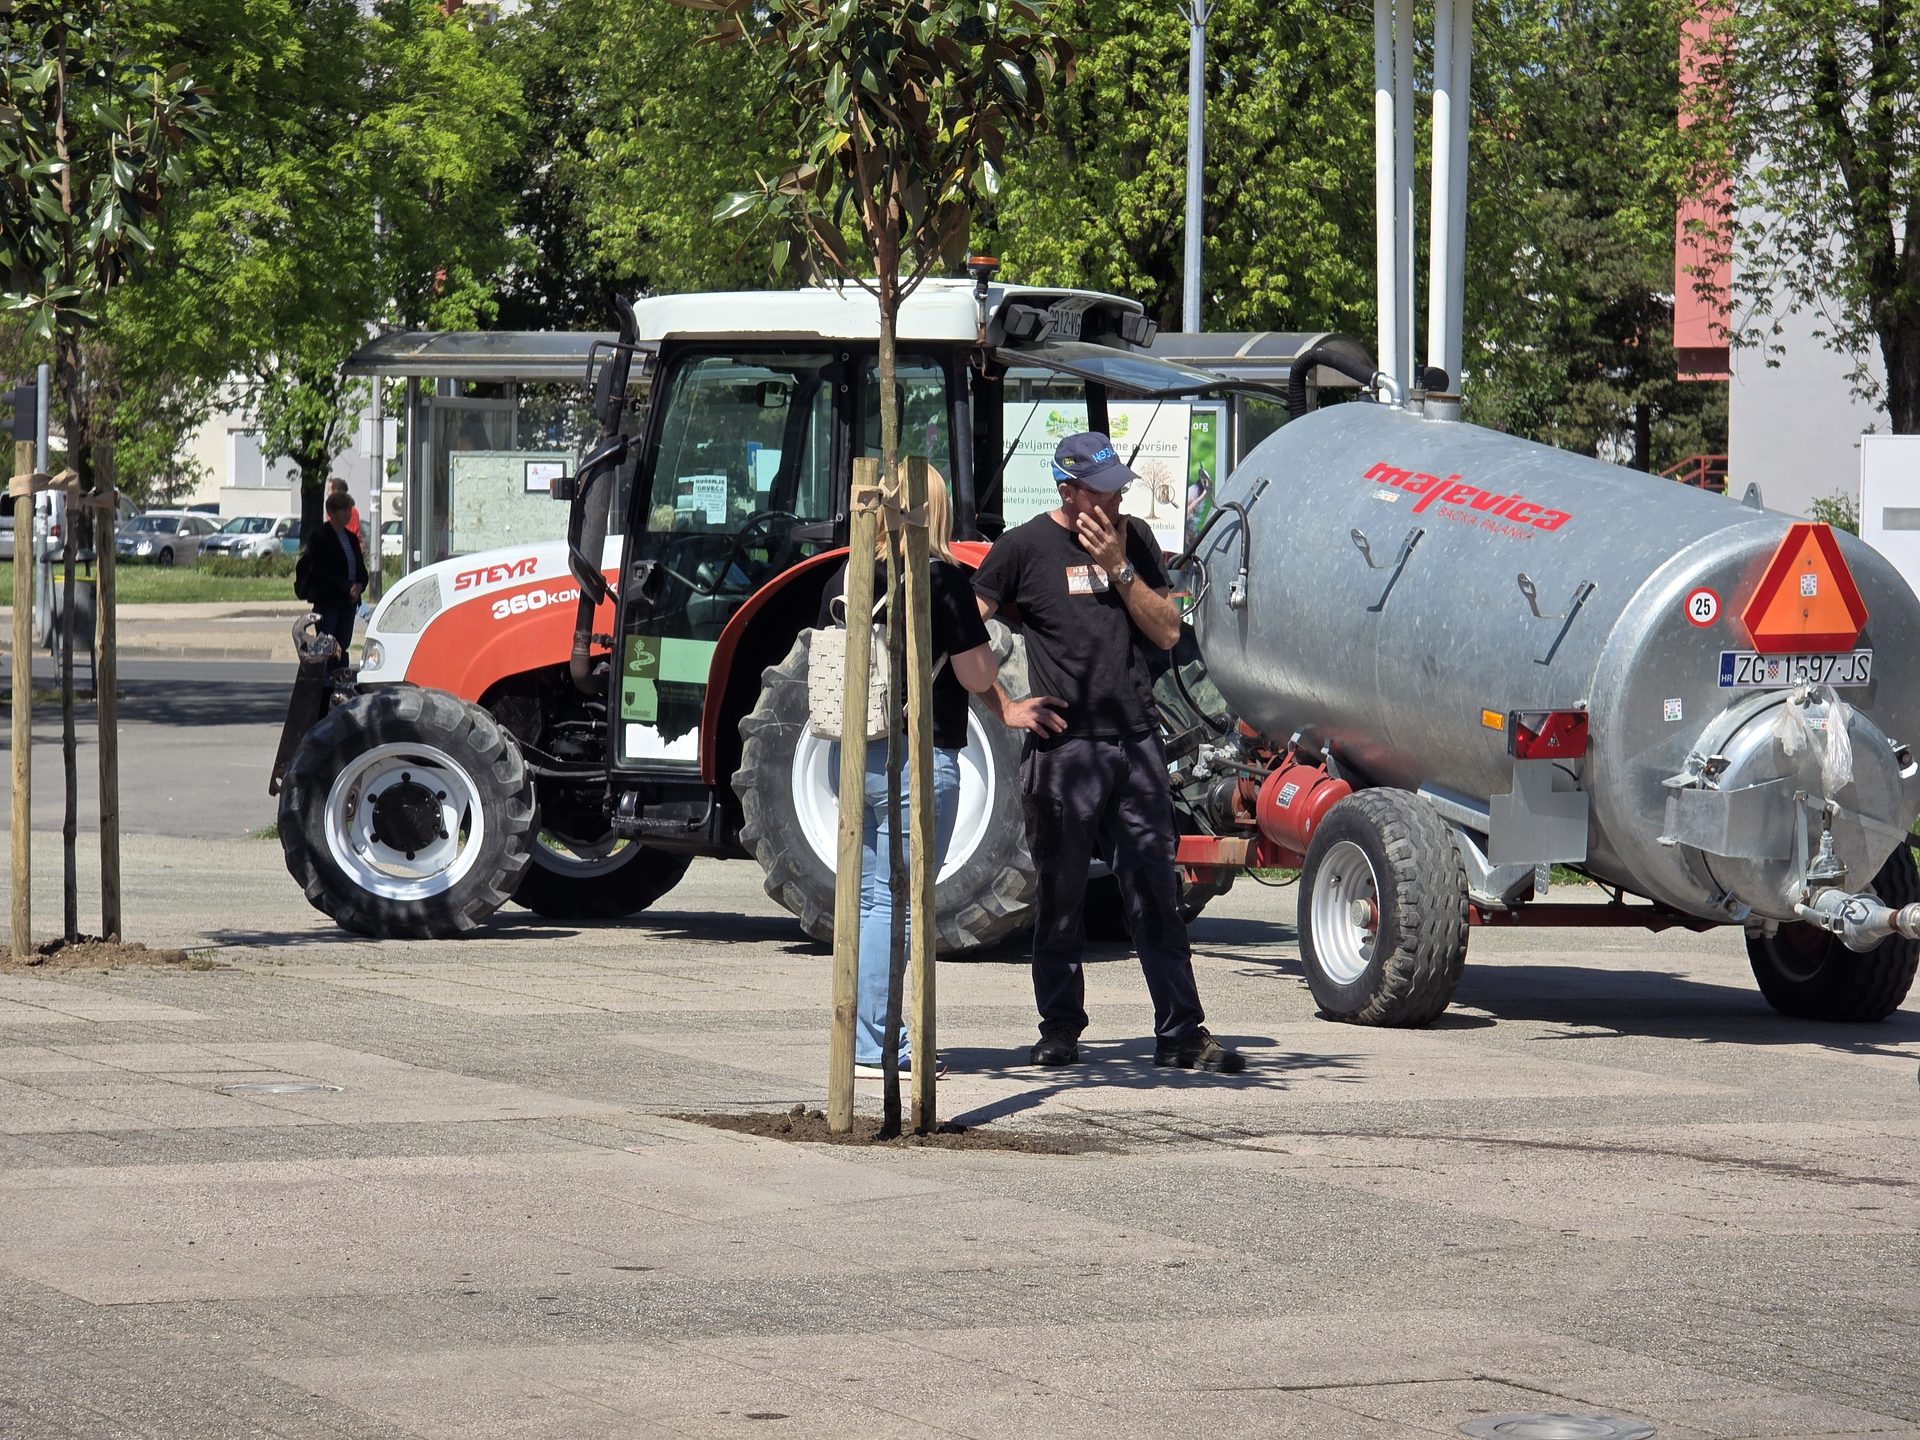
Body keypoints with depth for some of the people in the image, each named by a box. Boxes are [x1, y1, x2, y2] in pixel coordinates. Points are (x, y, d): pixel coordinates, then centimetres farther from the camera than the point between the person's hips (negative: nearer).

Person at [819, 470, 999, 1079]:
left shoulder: (843, 578, 6)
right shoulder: (940, 578, -12)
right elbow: (978, 677, -11)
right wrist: (985, 640, 8)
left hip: (849, 754, 7)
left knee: (870, 898, 13)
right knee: (896, 903, -3)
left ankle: (882, 1041, 16)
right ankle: (870, 1047, -4)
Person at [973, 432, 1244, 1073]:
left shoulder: (1134, 539, 12)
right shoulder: (1025, 547, -1)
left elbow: (1167, 632, 6)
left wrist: (1119, 568, -5)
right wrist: (1005, 707, -4)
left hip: (1135, 743, 3)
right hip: (1063, 748, -3)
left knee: (1155, 894, 1)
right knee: (1060, 897, 4)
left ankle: (1181, 1033, 1)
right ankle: (1060, 1031, 14)